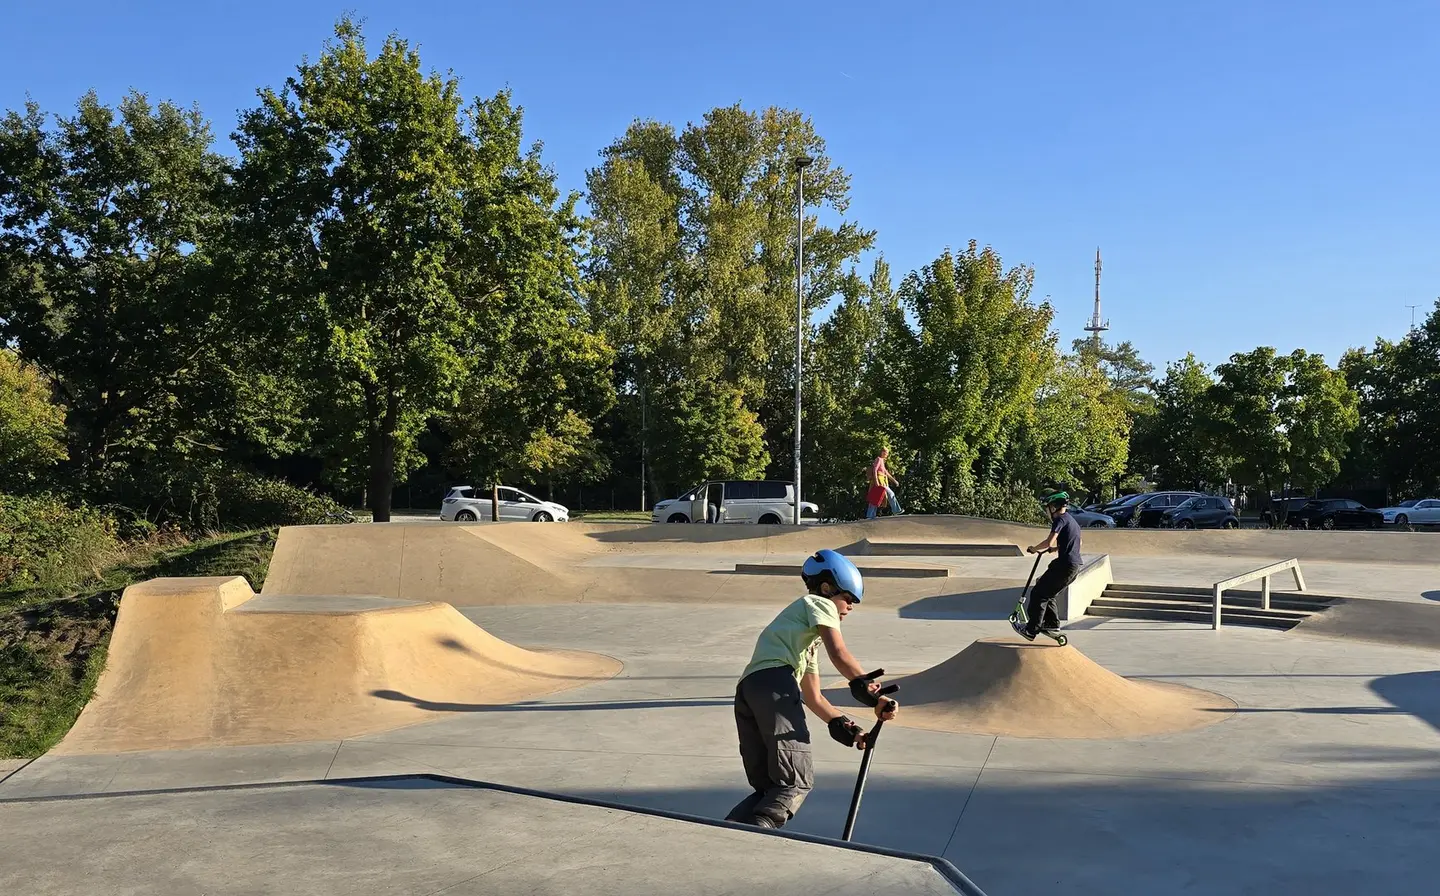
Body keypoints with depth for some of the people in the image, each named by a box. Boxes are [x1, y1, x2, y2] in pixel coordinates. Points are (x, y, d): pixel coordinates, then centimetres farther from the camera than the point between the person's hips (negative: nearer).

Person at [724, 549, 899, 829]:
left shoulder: (810, 639, 41)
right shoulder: (819, 603, 16)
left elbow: (813, 697, 37)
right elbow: (839, 654, -3)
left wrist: (841, 724, 24)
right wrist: (866, 687, -7)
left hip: (745, 690, 9)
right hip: (774, 683, -9)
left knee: (768, 787, 11)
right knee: (796, 783, -11)